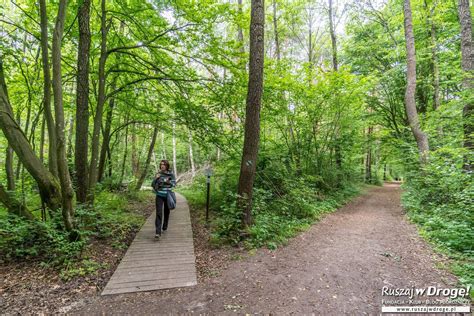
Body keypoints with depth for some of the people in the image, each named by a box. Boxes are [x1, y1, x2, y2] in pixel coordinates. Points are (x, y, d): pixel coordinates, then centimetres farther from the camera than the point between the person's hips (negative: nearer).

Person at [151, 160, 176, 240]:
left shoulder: (171, 174, 0)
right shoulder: (158, 174, 3)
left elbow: (174, 184, -4)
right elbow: (153, 185, 3)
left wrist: (168, 182, -24)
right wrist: (156, 179, -16)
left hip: (167, 195, 1)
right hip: (159, 195, 0)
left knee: (166, 212, 13)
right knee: (159, 213, -11)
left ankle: (164, 227, 34)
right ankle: (158, 232, -16)